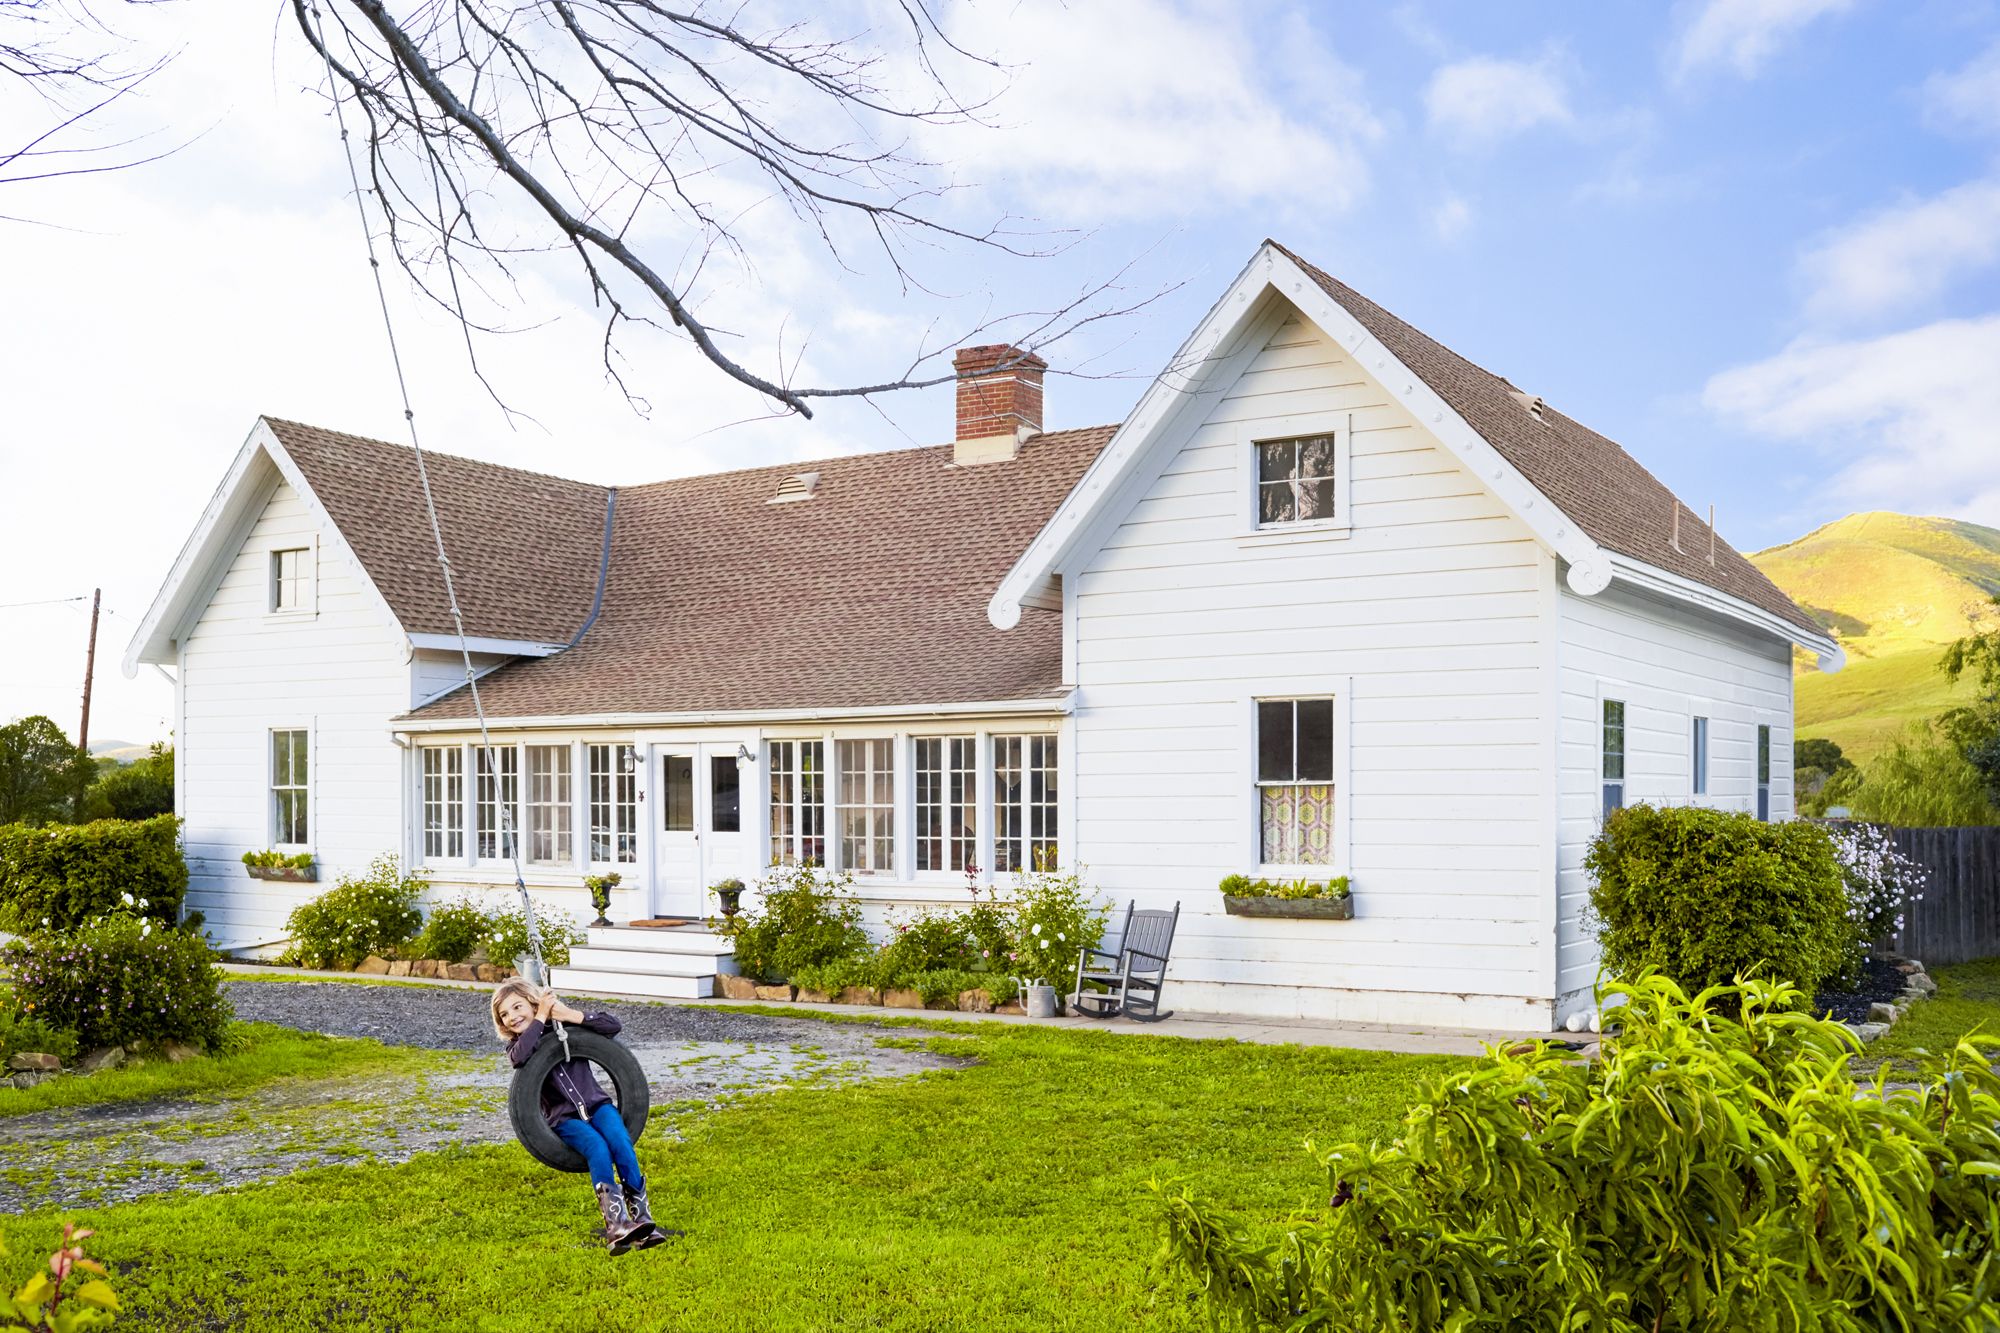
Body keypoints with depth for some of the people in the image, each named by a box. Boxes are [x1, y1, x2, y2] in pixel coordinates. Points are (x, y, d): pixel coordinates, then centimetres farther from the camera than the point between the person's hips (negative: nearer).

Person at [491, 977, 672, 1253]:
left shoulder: (568, 1028, 10)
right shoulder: (516, 1047, 9)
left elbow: (612, 1025, -2)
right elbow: (521, 1056, -19)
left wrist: (573, 1016, -11)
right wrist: (541, 1018, -13)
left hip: (596, 1103, 1)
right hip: (563, 1118, -1)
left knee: (620, 1141, -29)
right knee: (598, 1149, -31)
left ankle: (642, 1217, -31)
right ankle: (616, 1223, -41)